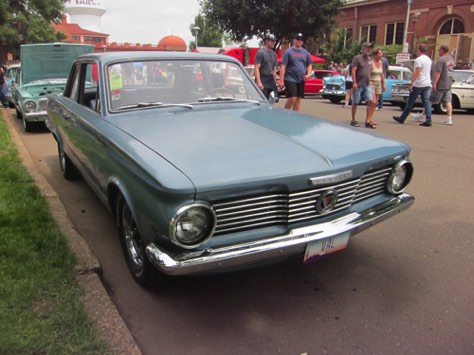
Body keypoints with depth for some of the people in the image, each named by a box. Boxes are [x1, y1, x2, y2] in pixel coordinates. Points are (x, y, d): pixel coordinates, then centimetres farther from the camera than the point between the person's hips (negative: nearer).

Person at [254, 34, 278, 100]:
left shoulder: (273, 53, 15)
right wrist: (259, 82, -22)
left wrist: (275, 81, 17)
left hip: (271, 79, 7)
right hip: (263, 80, -7)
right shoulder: (260, 52, -7)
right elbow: (257, 68, -14)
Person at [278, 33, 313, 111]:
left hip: (301, 80, 5)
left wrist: (308, 74, 0)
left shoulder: (305, 52, 12)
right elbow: (283, 66, -6)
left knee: (298, 99, 6)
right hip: (290, 79, -5)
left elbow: (309, 65, 20)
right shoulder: (288, 51, -2)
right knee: (292, 98, -15)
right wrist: (281, 80, -13)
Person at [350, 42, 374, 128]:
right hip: (358, 85, -5)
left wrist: (371, 82, 17)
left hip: (367, 85, 5)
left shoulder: (370, 59, 16)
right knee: (355, 103, 3)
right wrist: (354, 82, -17)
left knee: (370, 101, -6)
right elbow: (353, 71, -10)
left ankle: (367, 121, -3)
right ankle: (353, 120, 13)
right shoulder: (357, 58, -3)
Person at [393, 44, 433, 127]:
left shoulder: (418, 59, -12)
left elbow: (417, 73, -19)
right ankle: (428, 121, -3)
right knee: (426, 102, 2)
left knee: (410, 102, 1)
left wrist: (411, 83, -19)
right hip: (427, 84, 8)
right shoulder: (429, 59, 15)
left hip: (418, 84, -7)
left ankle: (402, 118, 11)